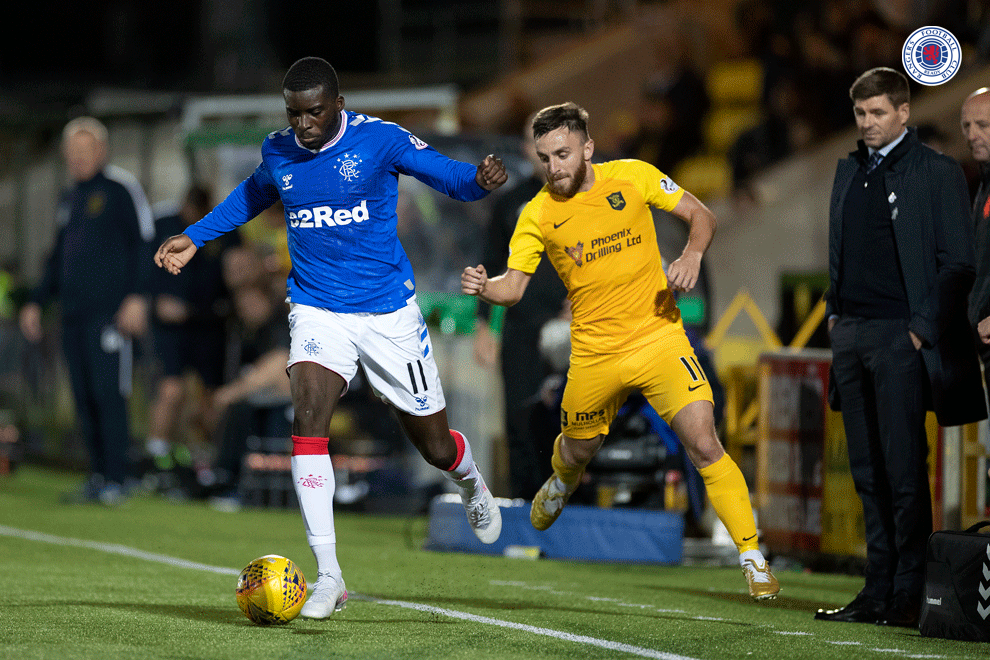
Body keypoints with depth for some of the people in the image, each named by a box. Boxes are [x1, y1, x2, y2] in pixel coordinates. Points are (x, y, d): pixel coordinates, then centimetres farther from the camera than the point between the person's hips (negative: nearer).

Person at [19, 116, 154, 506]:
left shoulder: (121, 189, -1)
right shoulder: (69, 200, 21)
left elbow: (142, 243, -7)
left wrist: (136, 296, -16)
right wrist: (37, 302, 24)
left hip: (110, 312, -7)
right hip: (73, 313, 7)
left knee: (108, 393, -12)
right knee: (84, 399, 4)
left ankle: (115, 480, -11)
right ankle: (98, 476, 8)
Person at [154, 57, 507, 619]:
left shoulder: (380, 139, -11)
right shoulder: (278, 151, 0)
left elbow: (452, 178, -6)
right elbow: (252, 195, 23)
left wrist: (482, 179, -29)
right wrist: (194, 237, 19)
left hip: (390, 312, -2)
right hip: (318, 312, 2)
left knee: (436, 448, 6)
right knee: (308, 415, -24)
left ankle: (472, 483, 47)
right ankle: (329, 575, -21)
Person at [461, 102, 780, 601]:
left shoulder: (633, 177, -5)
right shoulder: (538, 215, -4)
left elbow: (700, 214, 4)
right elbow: (514, 286, -6)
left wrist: (692, 255, -16)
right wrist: (485, 287, -28)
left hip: (658, 336, -2)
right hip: (594, 352, 2)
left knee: (704, 445, -15)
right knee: (578, 449, 19)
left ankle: (752, 559, -8)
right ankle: (562, 482, 59)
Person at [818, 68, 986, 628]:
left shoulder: (937, 172, -2)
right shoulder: (850, 171, 17)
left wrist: (925, 329, -11)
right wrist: (837, 314, 12)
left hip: (901, 335, -6)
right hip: (852, 333, 6)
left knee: (904, 471, -7)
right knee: (869, 472, 7)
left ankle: (908, 597, -4)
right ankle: (879, 591, 10)